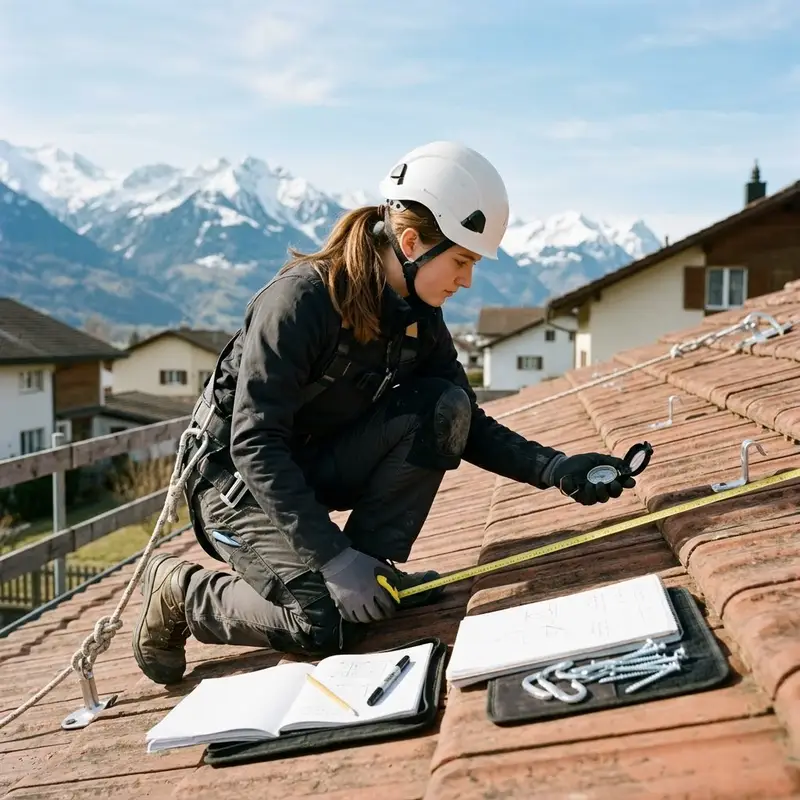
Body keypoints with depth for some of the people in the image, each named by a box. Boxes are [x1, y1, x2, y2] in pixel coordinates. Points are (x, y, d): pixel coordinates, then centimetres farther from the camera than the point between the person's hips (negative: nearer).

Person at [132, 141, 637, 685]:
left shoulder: (419, 317, -4)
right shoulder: (301, 299, -26)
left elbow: (467, 426, 2)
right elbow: (254, 444, -29)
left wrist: (556, 469, -14)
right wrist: (334, 558, -34)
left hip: (319, 466, 6)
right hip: (241, 478, -6)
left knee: (442, 407, -16)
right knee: (327, 625, -24)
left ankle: (377, 565, -5)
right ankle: (181, 592, 1)